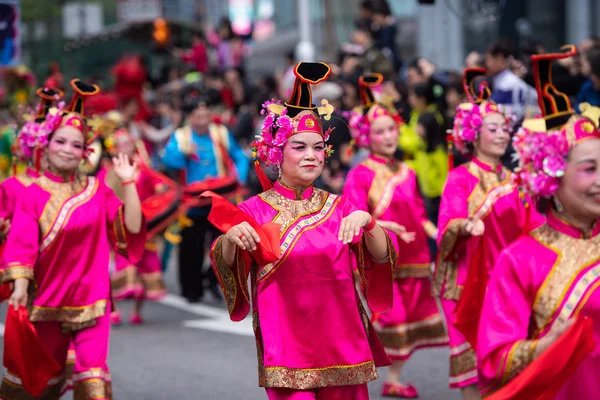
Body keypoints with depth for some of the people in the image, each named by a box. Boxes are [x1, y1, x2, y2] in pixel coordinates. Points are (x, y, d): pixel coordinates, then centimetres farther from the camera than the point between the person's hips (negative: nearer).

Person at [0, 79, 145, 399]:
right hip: (47, 295, 0)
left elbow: (131, 228, -7)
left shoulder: (96, 190, 1)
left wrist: (128, 182, -11)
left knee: (92, 365, -10)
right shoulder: (33, 195, -4)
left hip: (91, 295, 0)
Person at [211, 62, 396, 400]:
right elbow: (226, 265, -11)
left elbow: (383, 257, -3)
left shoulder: (338, 207, 7)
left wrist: (366, 221, -22)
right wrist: (231, 239, -33)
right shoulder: (256, 210, 0)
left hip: (339, 336, 3)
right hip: (286, 342, -3)